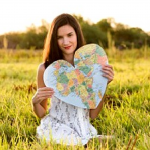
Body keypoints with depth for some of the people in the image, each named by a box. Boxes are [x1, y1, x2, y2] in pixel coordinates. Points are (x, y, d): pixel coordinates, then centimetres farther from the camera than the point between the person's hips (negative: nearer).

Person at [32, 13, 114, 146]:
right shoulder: (46, 69, -4)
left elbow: (93, 114, 2)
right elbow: (42, 114, 6)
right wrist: (35, 102, -14)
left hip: (83, 130, 2)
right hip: (56, 130, -2)